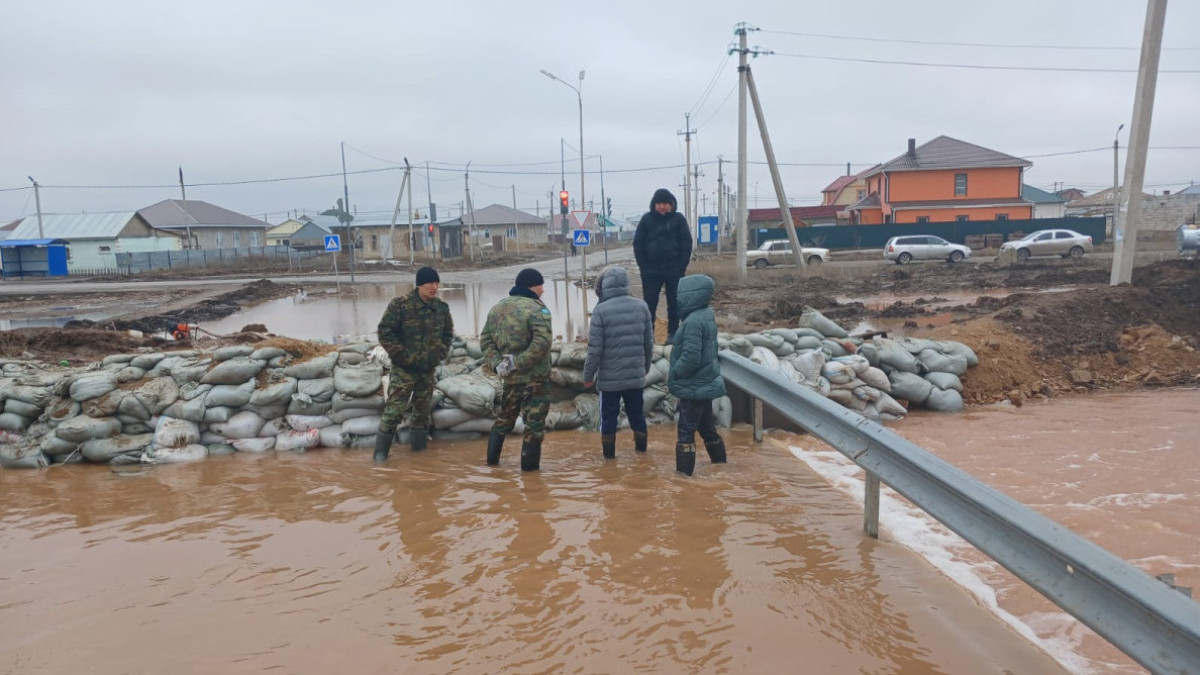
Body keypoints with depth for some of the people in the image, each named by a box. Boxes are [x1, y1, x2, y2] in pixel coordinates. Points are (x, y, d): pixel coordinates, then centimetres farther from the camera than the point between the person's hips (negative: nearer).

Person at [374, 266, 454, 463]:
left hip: (428, 370, 5)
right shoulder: (400, 305, -12)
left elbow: (448, 334, 17)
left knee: (422, 411, 14)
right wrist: (400, 354, -14)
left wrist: (440, 353, 4)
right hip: (403, 369, -5)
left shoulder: (442, 308, 3)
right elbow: (385, 332, -11)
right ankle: (381, 452, 4)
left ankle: (418, 448, 27)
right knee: (393, 410, -7)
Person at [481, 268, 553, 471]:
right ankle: (529, 464, 8)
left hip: (510, 377, 7)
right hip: (535, 377, -7)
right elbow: (541, 343, -27)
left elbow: (485, 340, 6)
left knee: (504, 417, 22)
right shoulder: (536, 309, -14)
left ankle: (492, 458, 29)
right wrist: (518, 362, -21)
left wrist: (497, 364, -4)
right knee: (534, 422, 4)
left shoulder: (497, 308, 9)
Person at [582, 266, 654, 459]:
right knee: (636, 411, 20)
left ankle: (608, 450, 21)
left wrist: (588, 375, -3)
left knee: (608, 414, 11)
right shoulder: (642, 307, -2)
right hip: (636, 374, 4)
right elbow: (649, 343, 4)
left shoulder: (601, 310, -15)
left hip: (610, 376, -4)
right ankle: (641, 445, 34)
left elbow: (595, 348, -14)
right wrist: (645, 367, 18)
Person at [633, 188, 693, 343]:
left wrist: (682, 266, -8)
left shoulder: (678, 219, -1)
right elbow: (638, 243, 2)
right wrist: (643, 267, -4)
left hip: (674, 269, 0)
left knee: (674, 303, 7)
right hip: (651, 269, 1)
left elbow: (686, 243, -1)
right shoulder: (647, 219, 1)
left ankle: (673, 333, 15)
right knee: (649, 303, 2)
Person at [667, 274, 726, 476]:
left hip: (694, 388, -10)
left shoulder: (693, 321, -22)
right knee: (707, 427, 21)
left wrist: (672, 376, -10)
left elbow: (690, 358, -26)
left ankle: (684, 473, 5)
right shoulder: (707, 315, 7)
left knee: (685, 431, -1)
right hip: (705, 384, 10)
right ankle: (721, 466, 33)